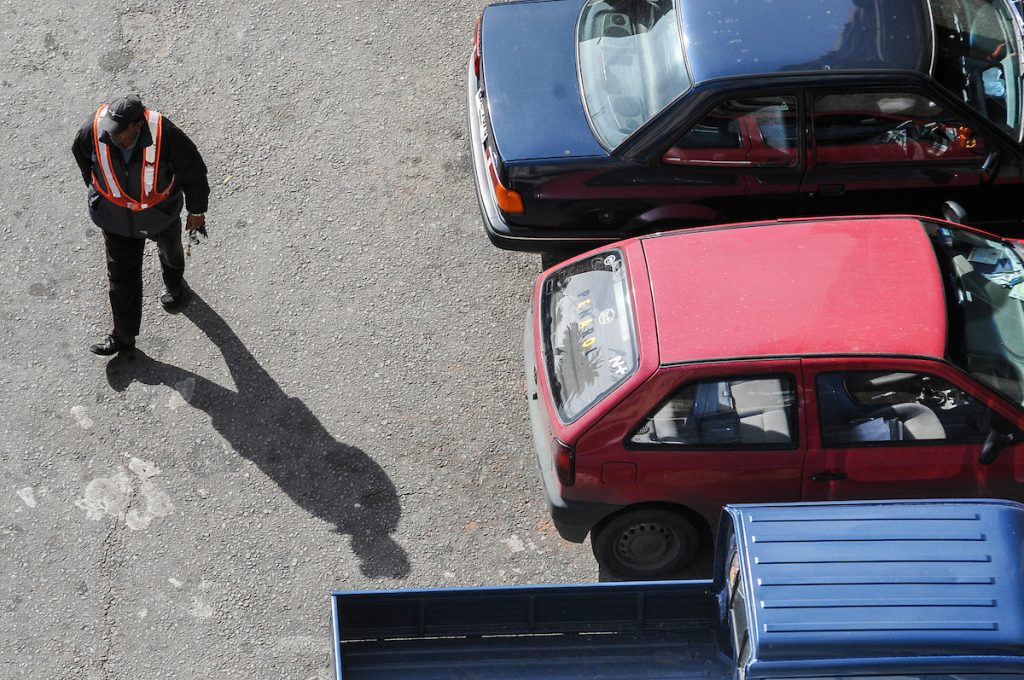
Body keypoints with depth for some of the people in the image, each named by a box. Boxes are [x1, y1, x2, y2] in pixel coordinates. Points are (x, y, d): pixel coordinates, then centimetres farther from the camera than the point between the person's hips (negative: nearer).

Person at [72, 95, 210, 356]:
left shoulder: (165, 136, -38)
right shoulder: (94, 130, -30)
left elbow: (193, 171, -19)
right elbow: (81, 153, -3)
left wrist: (197, 211, -6)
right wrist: (95, 186, 13)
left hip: (159, 211, -1)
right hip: (115, 214, 1)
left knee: (169, 248, 30)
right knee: (122, 275, 5)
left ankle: (174, 284, 65)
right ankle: (123, 336, 21)